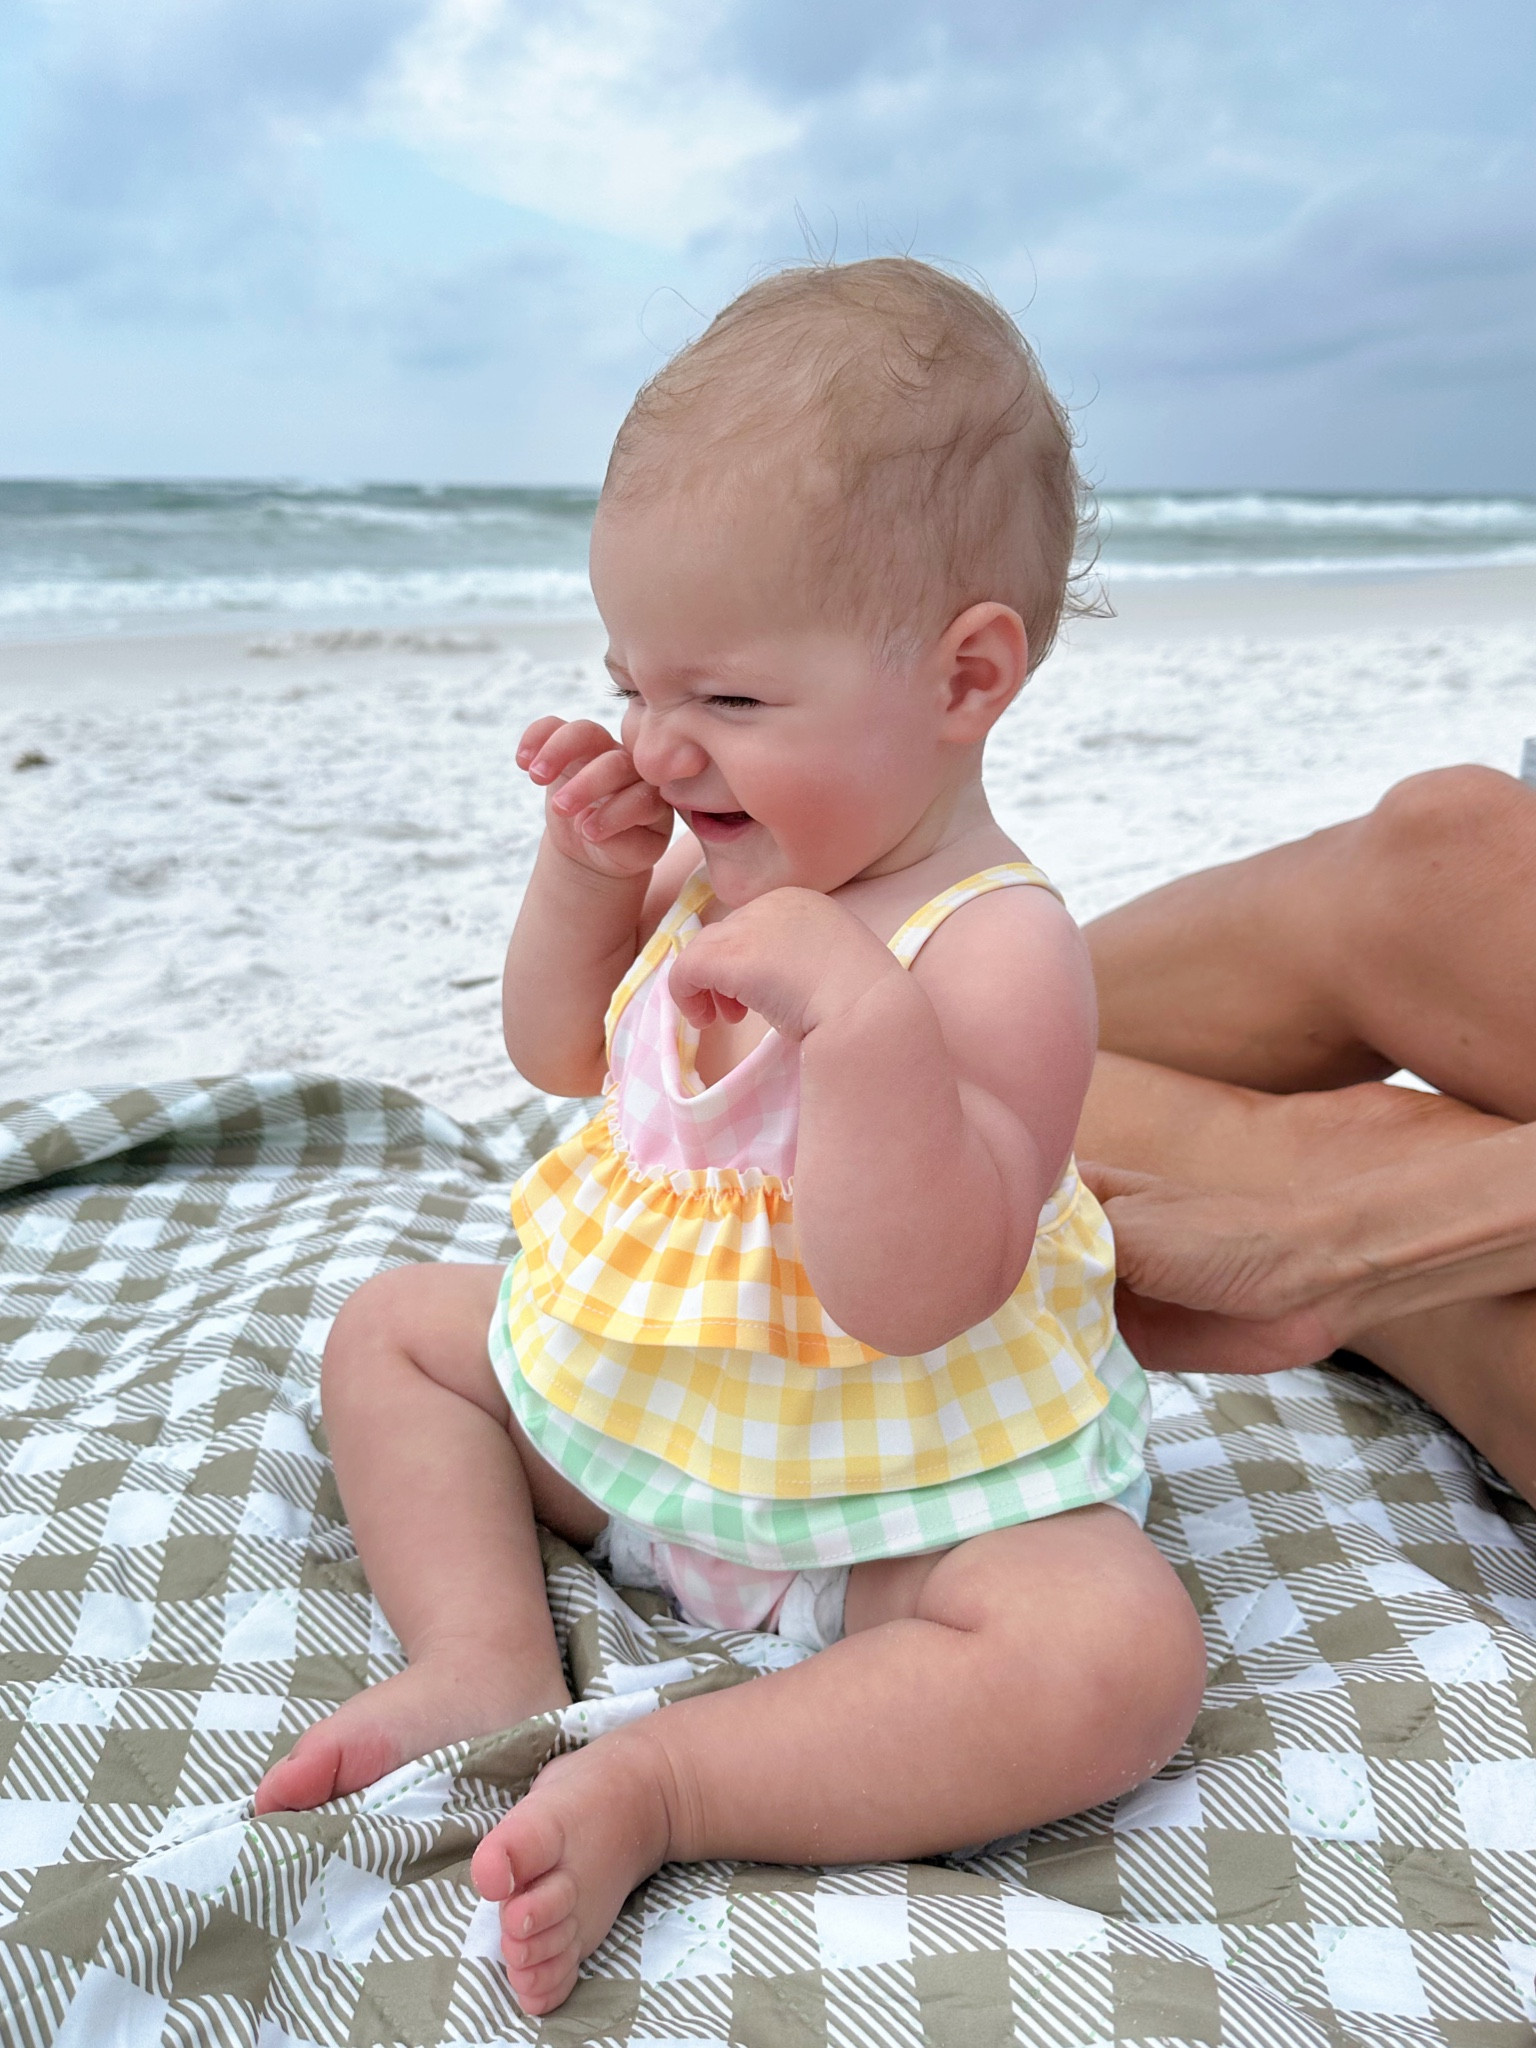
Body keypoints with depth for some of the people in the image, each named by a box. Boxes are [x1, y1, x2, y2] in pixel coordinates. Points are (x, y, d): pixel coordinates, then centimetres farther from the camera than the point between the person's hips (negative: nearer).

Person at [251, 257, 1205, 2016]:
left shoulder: (995, 949, -27)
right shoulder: (728, 859, -3)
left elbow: (914, 1299, -34)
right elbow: (562, 1055, 8)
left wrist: (859, 1011, -45)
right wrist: (585, 874, -10)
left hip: (899, 1489, -7)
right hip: (629, 1398, 8)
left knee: (1118, 1655, -31)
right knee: (391, 1327, 12)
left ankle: (655, 1783, -26)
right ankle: (488, 1662, -2)